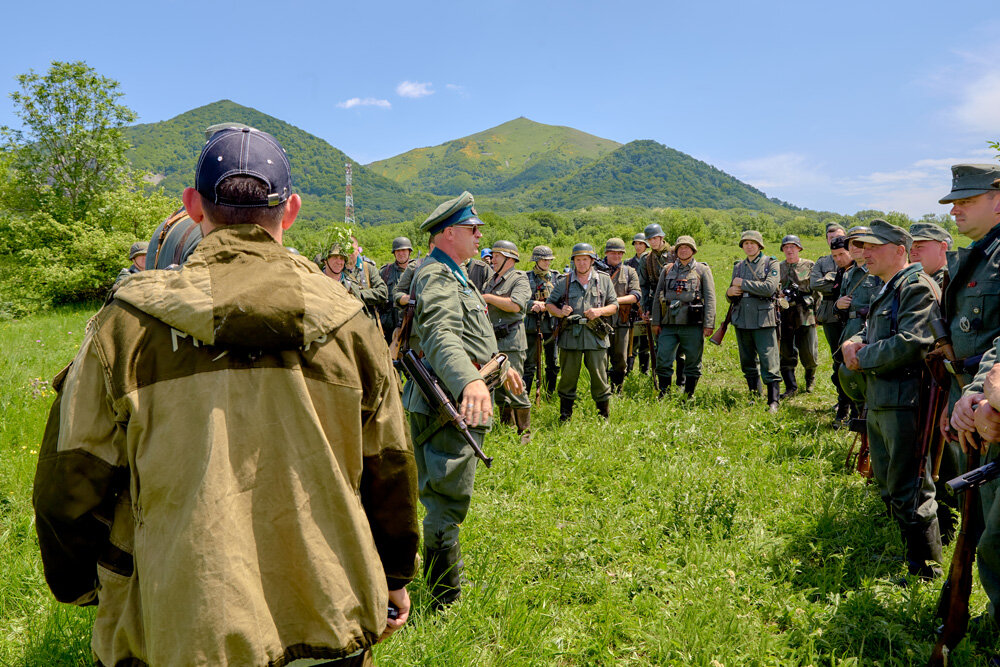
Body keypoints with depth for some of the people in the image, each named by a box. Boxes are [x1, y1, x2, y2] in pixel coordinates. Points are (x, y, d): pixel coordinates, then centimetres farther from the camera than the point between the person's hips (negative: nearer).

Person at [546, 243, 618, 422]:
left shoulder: (604, 280, 9)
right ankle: (565, 416, 19)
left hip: (595, 335, 0)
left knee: (599, 377, 3)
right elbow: (549, 304, 12)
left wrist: (600, 311, -10)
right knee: (568, 377, 5)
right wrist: (560, 312, -10)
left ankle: (605, 415, 18)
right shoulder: (564, 282, 7)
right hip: (570, 335, 0)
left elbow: (614, 306, 10)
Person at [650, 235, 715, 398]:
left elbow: (710, 298, 0)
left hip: (693, 324, -2)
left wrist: (708, 324, -9)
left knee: (693, 362, 3)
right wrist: (656, 322, 7)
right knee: (662, 360, -2)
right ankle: (663, 396, 9)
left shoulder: (702, 270, 6)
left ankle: (689, 396, 15)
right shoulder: (668, 270, 14)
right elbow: (657, 297, 14)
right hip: (669, 323, 2)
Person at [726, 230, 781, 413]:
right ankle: (755, 396, 23)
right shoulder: (738, 266, 17)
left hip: (763, 319, -6)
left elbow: (769, 288, -16)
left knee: (769, 362, -9)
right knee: (748, 363, 11)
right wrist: (730, 292, -3)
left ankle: (773, 402, -7)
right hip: (742, 320, 6)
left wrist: (742, 283, -11)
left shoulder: (771, 264, 1)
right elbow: (732, 297, 21)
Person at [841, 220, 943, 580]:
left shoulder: (918, 286, -11)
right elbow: (868, 333, 23)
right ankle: (911, 555, 32)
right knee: (889, 490, 18)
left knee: (910, 494, -3)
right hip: (878, 402, 10)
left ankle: (927, 573, 9)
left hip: (903, 404, -10)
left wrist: (862, 359, -11)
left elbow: (911, 342, -23)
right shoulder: (887, 290, 20)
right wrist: (852, 344, -1)